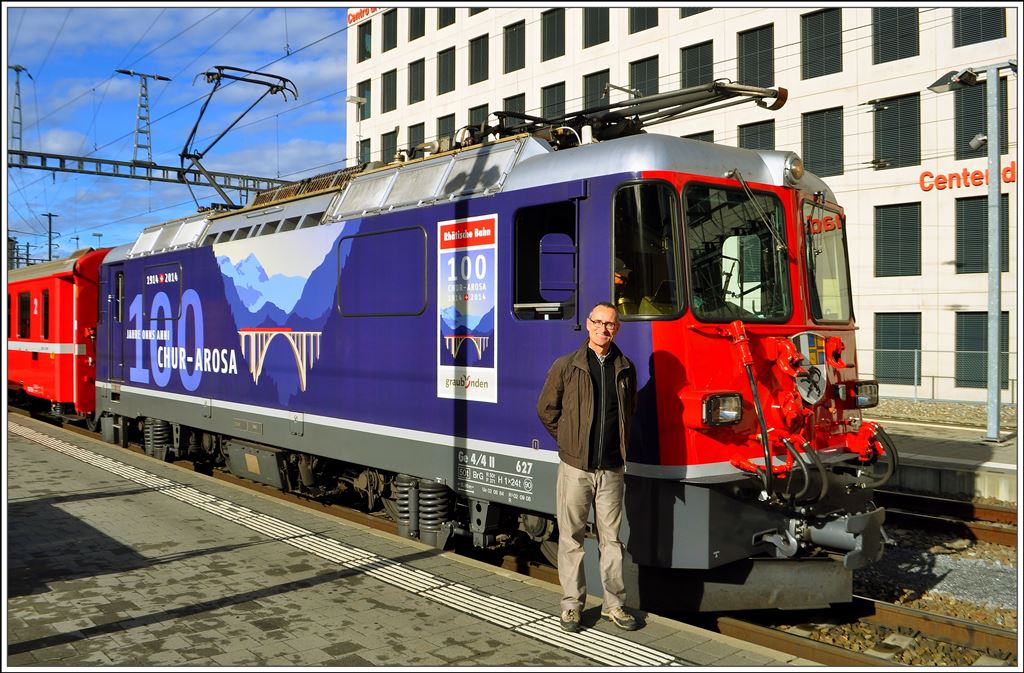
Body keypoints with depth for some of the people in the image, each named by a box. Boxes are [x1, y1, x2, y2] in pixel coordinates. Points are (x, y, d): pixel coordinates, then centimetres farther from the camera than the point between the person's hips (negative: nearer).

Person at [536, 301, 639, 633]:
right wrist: (570, 441, 7)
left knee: (611, 537, 9)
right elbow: (546, 409, 6)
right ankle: (572, 605, 15)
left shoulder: (625, 369, 7)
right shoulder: (566, 366, -2)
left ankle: (614, 604, 20)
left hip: (612, 469, 3)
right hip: (576, 468, -2)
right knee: (571, 537, 4)